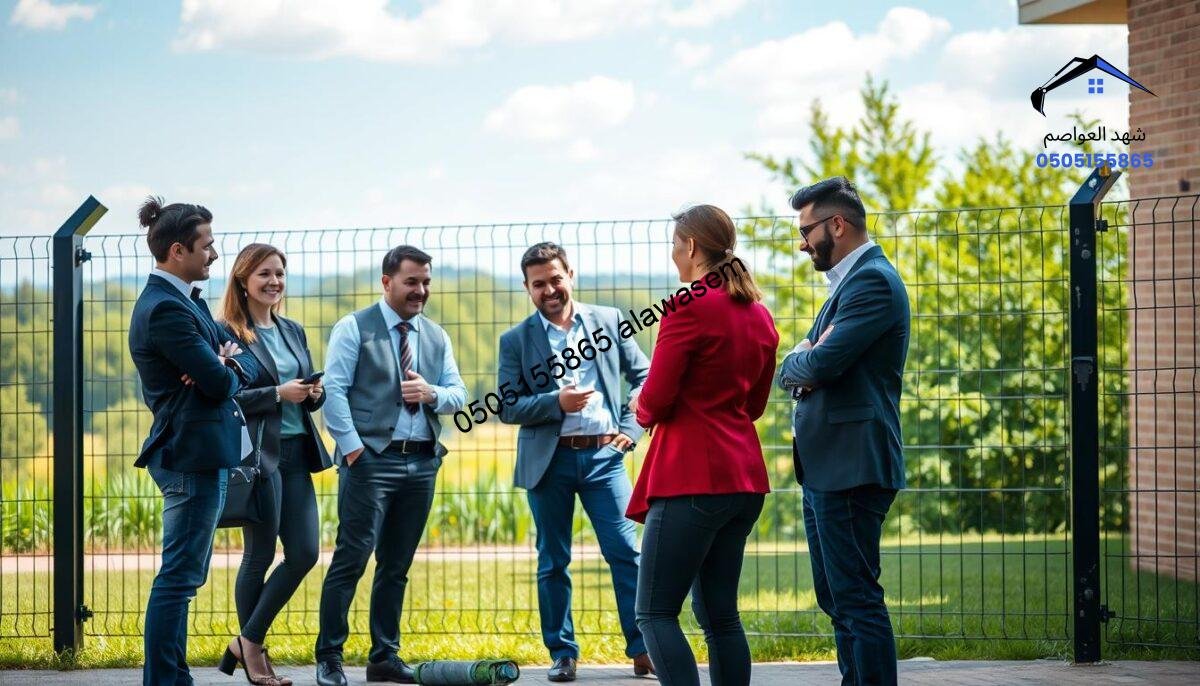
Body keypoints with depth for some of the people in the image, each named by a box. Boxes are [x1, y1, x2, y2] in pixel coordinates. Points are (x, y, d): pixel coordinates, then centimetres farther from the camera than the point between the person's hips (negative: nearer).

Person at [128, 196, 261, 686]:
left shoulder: (185, 301, 14)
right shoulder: (165, 309, -18)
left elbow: (247, 366, 14)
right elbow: (219, 383, -20)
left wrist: (228, 363, -8)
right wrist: (228, 369, 2)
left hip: (203, 454, 11)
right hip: (192, 455, -11)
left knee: (187, 576, 16)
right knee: (179, 577, -7)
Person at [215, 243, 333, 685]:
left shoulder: (293, 331, 17)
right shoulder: (227, 333, -6)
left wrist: (314, 394, -2)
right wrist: (278, 394, -19)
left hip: (297, 453, 7)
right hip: (258, 454, -7)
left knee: (305, 553, 2)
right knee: (260, 555, -2)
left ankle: (247, 641, 13)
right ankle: (253, 650, 13)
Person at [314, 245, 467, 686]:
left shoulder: (437, 337, 16)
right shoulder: (354, 329, -1)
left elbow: (458, 396, 14)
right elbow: (333, 390, -8)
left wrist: (432, 393, -8)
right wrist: (352, 447, -15)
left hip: (422, 462, 5)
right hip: (371, 459, -5)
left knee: (396, 565, 10)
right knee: (352, 558, -8)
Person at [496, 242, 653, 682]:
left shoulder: (607, 320, 6)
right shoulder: (516, 341, 2)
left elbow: (644, 375, 10)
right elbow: (507, 408, -2)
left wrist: (632, 427, -2)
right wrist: (557, 402, -17)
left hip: (603, 454, 0)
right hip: (549, 460, 0)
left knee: (626, 552, -4)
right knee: (553, 561, 6)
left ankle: (642, 648, 1)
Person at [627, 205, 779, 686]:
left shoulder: (690, 306, -11)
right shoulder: (759, 315, 13)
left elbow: (656, 400, -13)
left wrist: (642, 411, 8)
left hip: (692, 478, -8)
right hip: (745, 477, 8)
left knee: (655, 613, -7)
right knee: (719, 614, 12)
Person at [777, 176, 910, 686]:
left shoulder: (873, 281, -13)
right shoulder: (850, 281, 20)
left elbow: (821, 363, -23)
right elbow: (794, 370, 19)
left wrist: (798, 363, -1)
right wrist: (802, 369, -5)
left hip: (851, 467, -11)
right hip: (825, 467, 11)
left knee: (857, 599, -10)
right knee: (837, 599, 14)